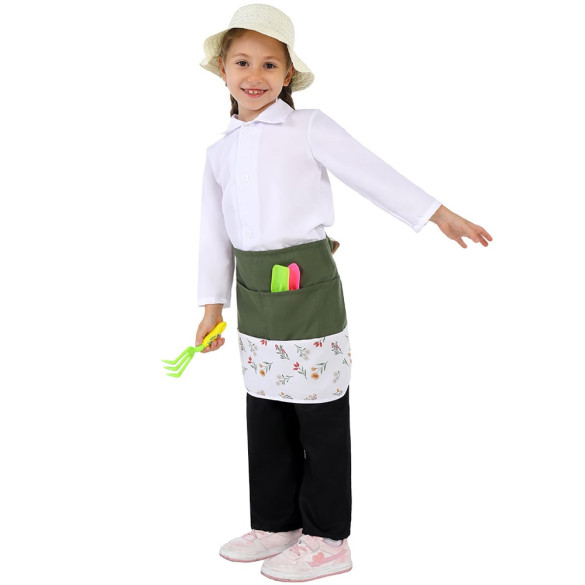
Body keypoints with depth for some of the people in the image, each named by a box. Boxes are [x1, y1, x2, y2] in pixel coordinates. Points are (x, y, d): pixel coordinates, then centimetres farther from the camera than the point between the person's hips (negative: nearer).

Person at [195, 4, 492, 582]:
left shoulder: (308, 129, -4)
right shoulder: (220, 151, 12)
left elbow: (373, 175, -4)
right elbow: (215, 232, 16)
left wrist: (441, 215, -5)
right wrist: (212, 305, 17)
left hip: (307, 283, -6)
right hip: (253, 290, 6)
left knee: (319, 417, 2)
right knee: (265, 415, 14)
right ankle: (276, 523, 30)